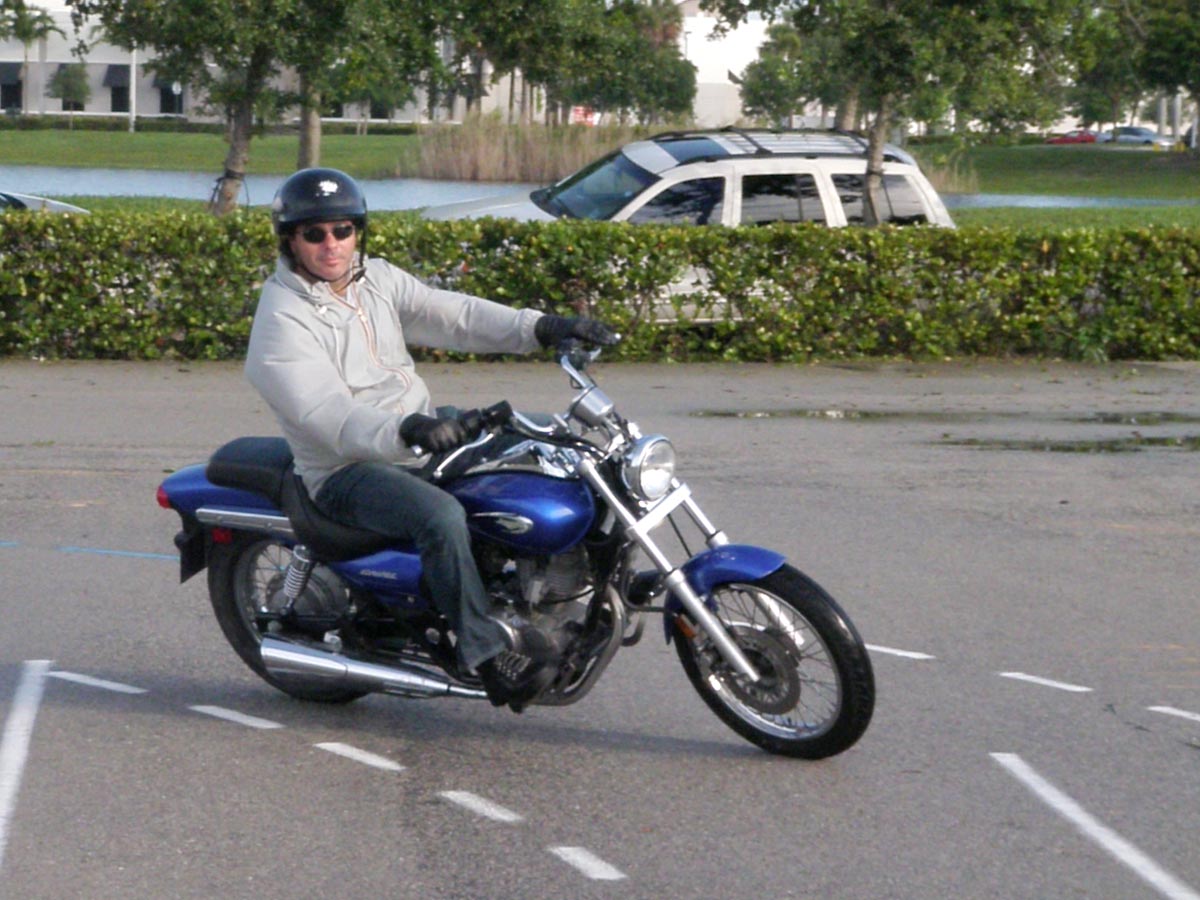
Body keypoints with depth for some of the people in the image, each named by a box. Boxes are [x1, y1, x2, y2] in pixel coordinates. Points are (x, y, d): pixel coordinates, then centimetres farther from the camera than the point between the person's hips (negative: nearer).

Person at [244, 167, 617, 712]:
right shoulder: (281, 324, -16)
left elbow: (453, 314, -1)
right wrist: (406, 432, -46)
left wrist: (540, 327, -15)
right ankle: (489, 657, -28)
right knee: (442, 516, -35)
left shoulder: (377, 279, 8)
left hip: (426, 436, 8)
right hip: (348, 471, -8)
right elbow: (335, 420, -28)